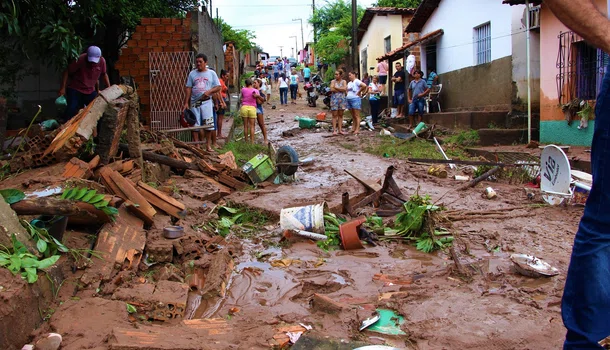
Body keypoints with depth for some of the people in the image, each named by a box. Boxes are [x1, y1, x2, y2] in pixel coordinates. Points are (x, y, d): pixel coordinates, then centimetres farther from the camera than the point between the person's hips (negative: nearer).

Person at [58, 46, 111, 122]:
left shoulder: (102, 61, -11)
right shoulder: (81, 60, -23)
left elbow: (104, 74, 9)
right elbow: (67, 72, -15)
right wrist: (63, 87, -17)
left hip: (90, 91, 4)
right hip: (75, 90, -4)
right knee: (71, 110, -14)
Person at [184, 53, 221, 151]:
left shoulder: (211, 73, 6)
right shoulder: (192, 73, 8)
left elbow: (218, 87, 3)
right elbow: (188, 88, 7)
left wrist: (209, 91, -15)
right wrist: (186, 102, 0)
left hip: (206, 102, -1)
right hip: (194, 102, 1)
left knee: (208, 124, -3)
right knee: (195, 124, 2)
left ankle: (208, 145, 6)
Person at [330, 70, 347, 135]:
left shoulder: (343, 81, 7)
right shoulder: (333, 81, 4)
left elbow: (345, 89, -10)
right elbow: (332, 89, -12)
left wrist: (336, 88, -8)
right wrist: (341, 89, -7)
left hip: (342, 99, 2)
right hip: (334, 98, -2)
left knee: (340, 115, 5)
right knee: (334, 115, -4)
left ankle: (340, 129, 8)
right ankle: (334, 130, -4)